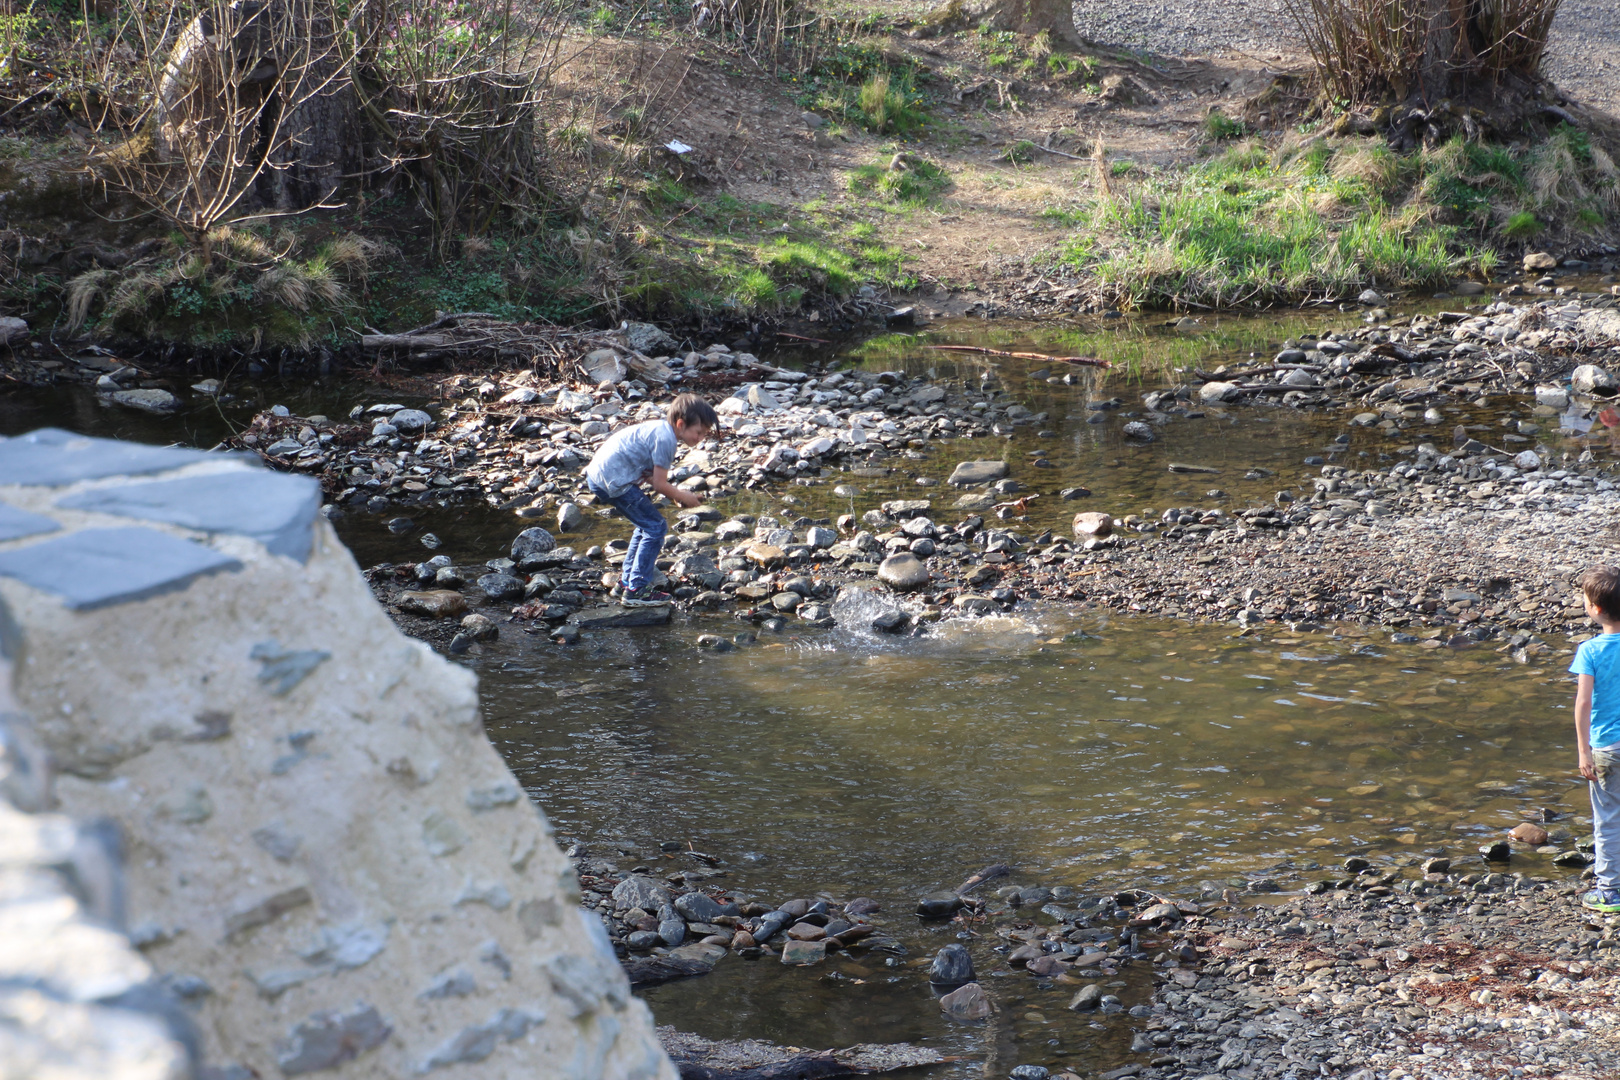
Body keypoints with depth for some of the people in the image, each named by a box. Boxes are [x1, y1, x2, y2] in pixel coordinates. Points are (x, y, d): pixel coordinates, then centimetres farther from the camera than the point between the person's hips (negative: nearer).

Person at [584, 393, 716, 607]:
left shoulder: (660, 429, 14)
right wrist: (684, 497, 2)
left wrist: (674, 495, 3)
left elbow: (650, 474, 15)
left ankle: (627, 581, 29)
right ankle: (636, 590, -4)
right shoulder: (665, 439, -17)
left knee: (647, 525, 22)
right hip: (614, 479, -10)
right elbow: (660, 484, -14)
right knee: (655, 528, -5)